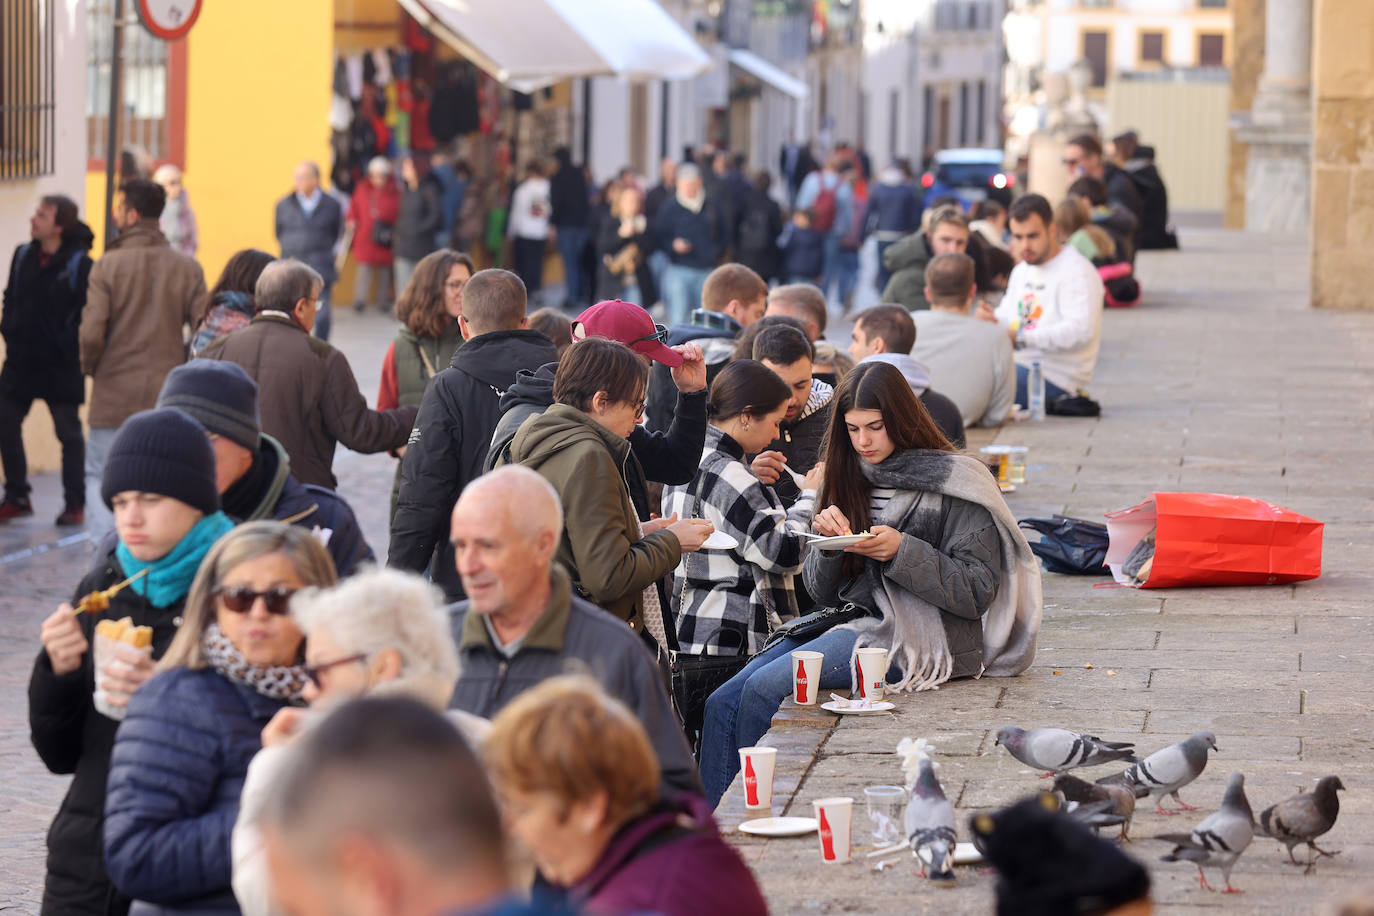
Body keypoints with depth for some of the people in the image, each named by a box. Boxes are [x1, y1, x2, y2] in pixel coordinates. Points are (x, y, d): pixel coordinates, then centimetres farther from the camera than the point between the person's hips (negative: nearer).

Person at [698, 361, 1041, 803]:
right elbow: (822, 593, 16)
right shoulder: (850, 479, 15)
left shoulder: (952, 483, -4)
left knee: (764, 690, -25)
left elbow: (976, 593, -10)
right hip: (848, 622, 7)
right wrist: (829, 543, -5)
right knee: (723, 704, -14)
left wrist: (901, 552, -19)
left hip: (915, 634, -7)